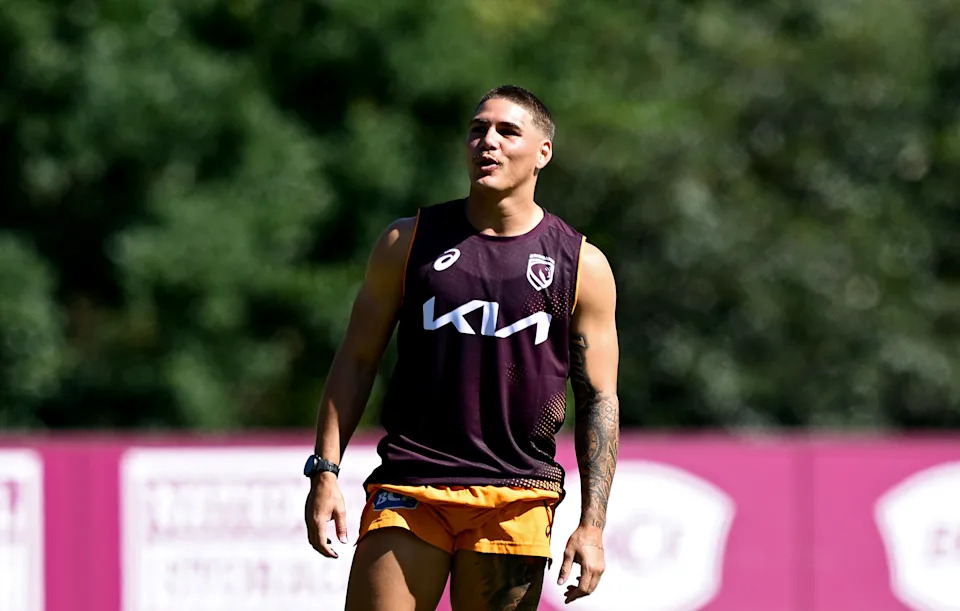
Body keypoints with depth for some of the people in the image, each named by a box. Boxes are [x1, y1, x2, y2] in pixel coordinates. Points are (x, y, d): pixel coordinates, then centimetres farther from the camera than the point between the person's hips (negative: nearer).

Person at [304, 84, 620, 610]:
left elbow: (598, 399, 7)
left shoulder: (582, 266, 6)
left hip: (515, 502, 0)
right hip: (407, 491, 0)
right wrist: (325, 472, 2)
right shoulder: (408, 243, 8)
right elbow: (356, 360, 12)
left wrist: (592, 525, 0)